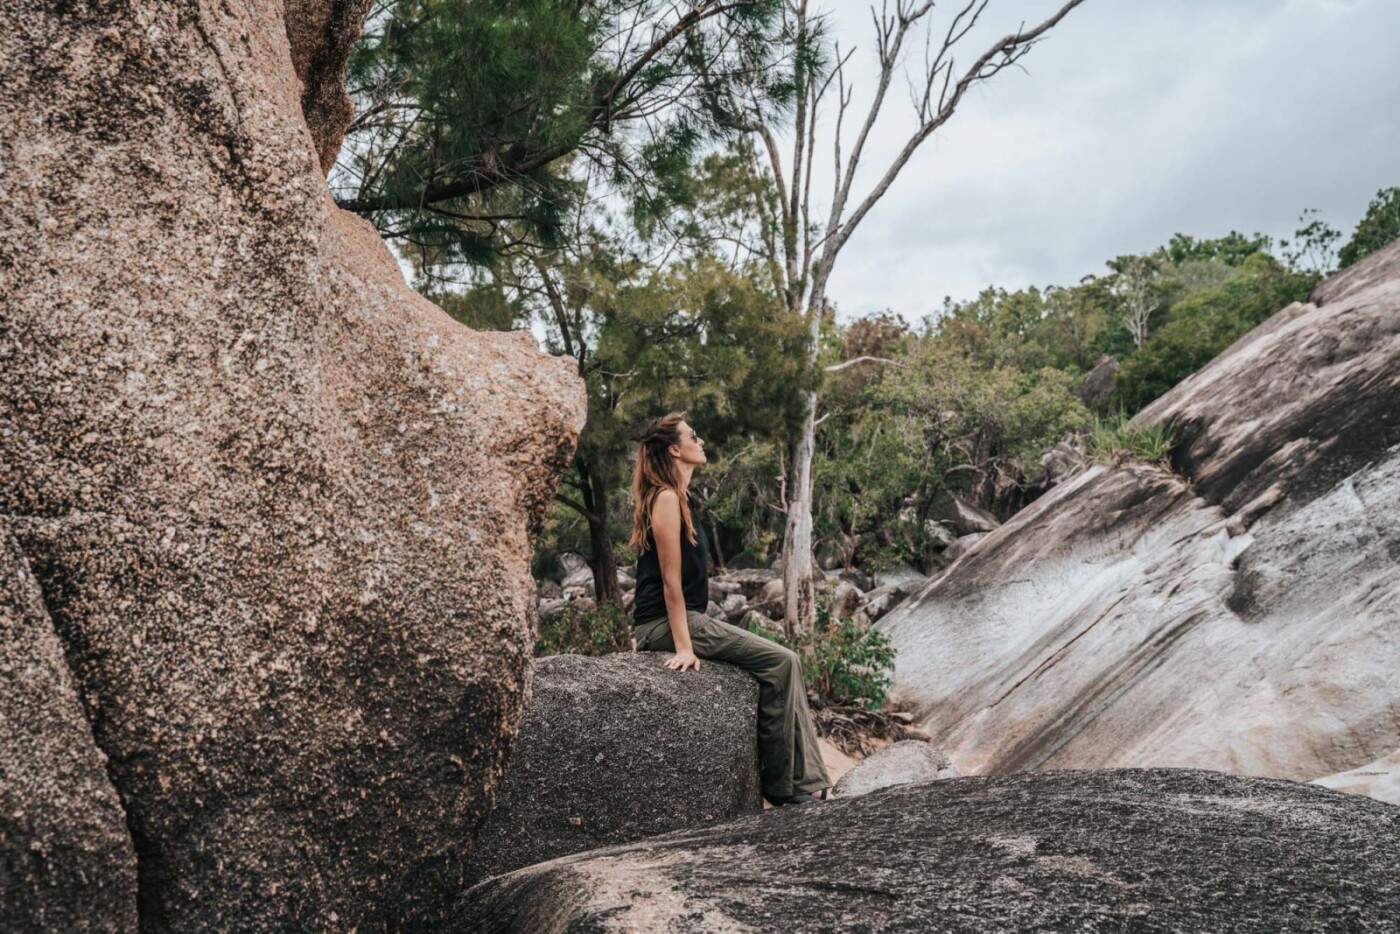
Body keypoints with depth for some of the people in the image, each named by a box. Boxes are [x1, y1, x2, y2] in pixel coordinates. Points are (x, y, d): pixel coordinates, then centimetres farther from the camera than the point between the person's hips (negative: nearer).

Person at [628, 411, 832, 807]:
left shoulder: (677, 498, 18)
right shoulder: (666, 499, -12)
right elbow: (670, 581, -17)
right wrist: (684, 647, -20)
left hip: (685, 619, 10)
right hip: (668, 623, -10)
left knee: (784, 663, 3)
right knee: (779, 663, -13)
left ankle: (806, 780, 0)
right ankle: (780, 785, -6)